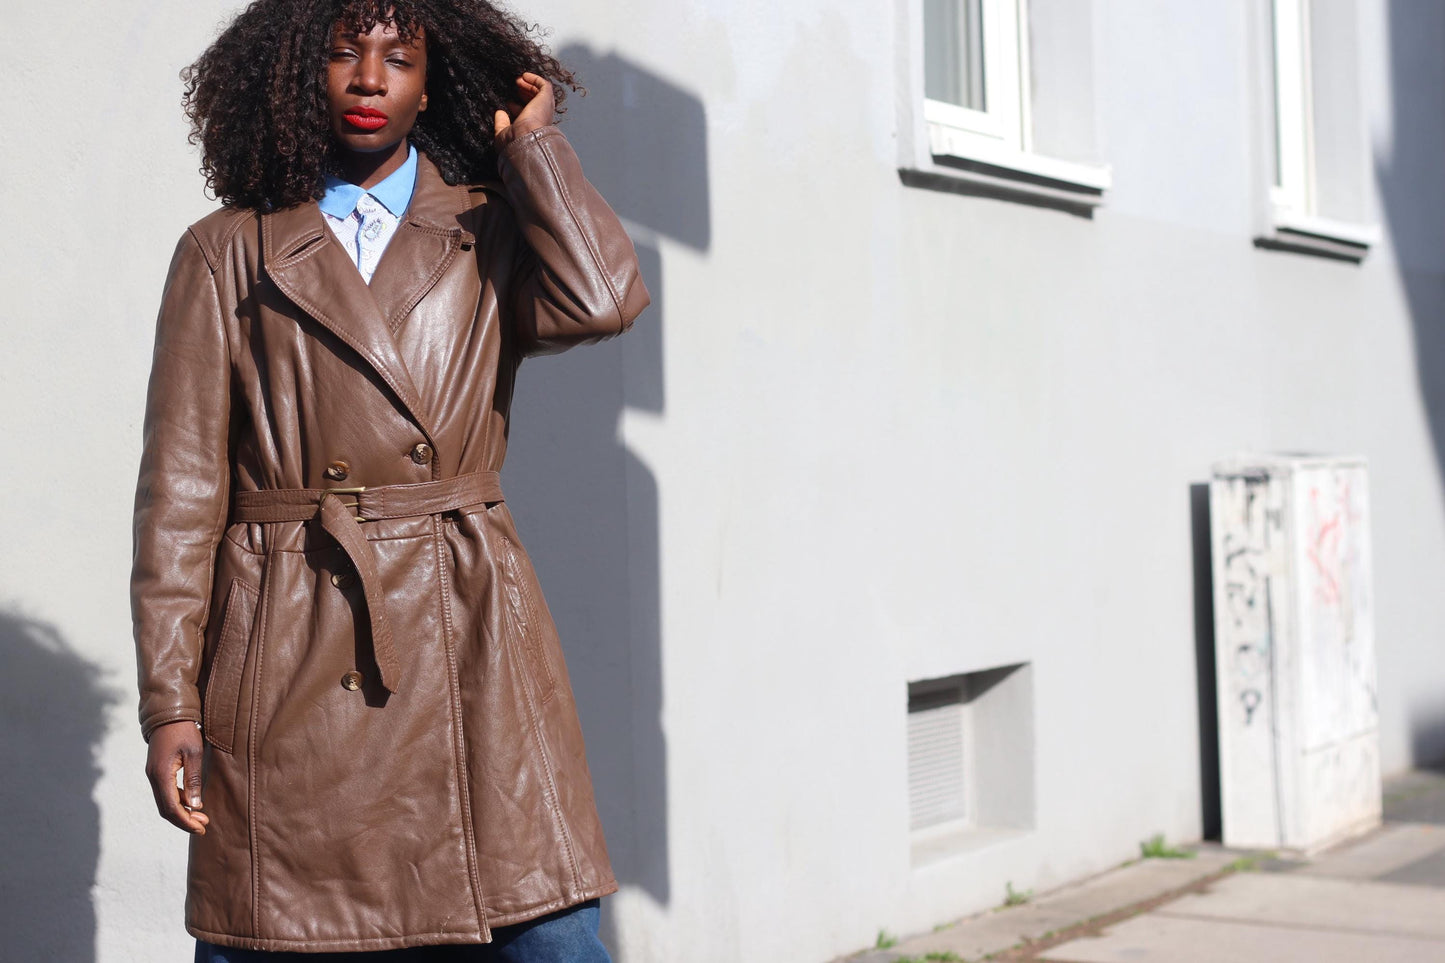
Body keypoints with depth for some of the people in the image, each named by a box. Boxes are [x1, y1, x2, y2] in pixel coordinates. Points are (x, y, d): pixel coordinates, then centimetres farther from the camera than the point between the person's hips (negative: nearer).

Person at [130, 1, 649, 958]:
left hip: (468, 649, 1)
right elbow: (180, 489, 3)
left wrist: (531, 139, 3)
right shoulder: (227, 254, 8)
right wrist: (169, 701, -4)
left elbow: (600, 300, -12)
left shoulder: (490, 237, 12)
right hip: (287, 664, -1)